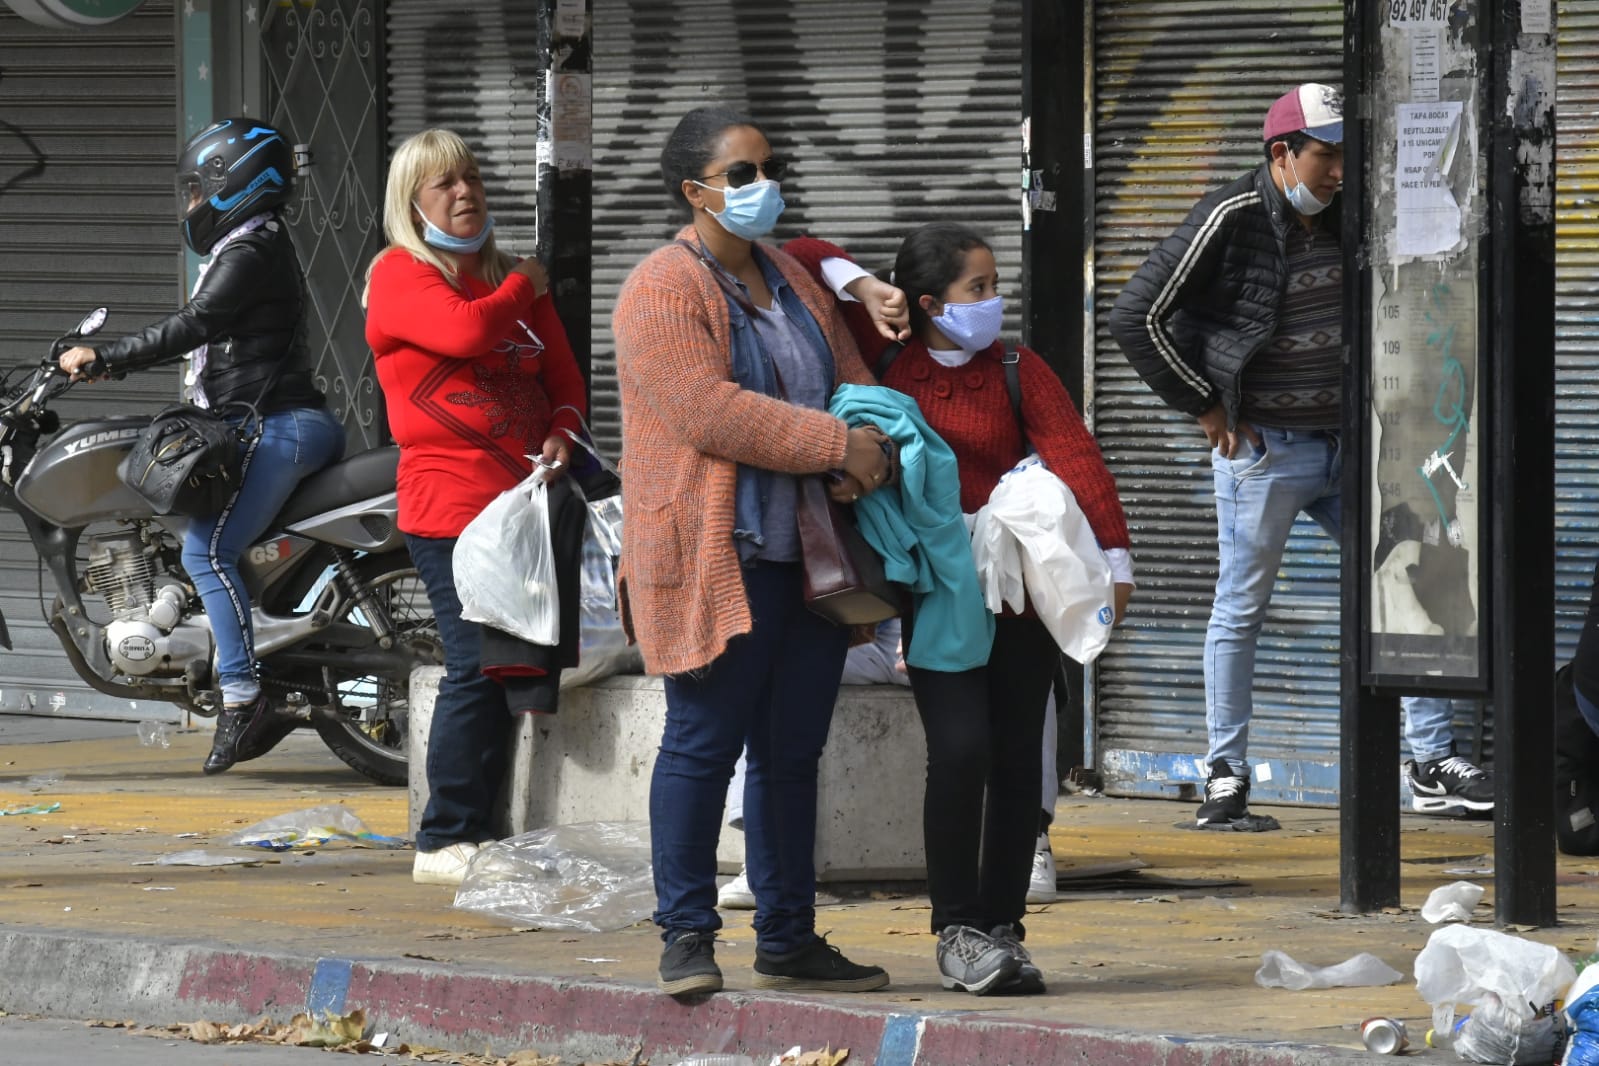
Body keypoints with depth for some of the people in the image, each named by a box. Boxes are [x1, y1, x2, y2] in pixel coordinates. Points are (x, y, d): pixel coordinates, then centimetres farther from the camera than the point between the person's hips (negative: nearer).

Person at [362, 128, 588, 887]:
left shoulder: (514, 282, 20)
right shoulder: (400, 276, -1)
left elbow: (563, 376, 19)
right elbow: (465, 330, -19)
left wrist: (561, 434, -2)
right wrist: (523, 288, 0)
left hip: (522, 502, 7)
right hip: (450, 503, -7)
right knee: (479, 666, -13)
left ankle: (476, 831, 14)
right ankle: (444, 842, -7)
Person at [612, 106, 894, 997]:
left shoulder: (793, 280, 18)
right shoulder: (663, 293, -10)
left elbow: (853, 375, 18)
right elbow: (712, 414, -20)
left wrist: (871, 443, -6)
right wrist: (837, 445, -20)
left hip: (809, 557, 8)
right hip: (718, 558, -8)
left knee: (793, 751, 10)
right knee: (705, 743, -7)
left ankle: (788, 939, 16)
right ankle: (687, 934, -2)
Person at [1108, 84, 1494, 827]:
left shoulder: (1345, 220, 5)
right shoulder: (1229, 221, -13)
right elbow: (1137, 317, -14)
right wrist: (1204, 407, -10)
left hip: (1345, 444, 6)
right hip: (1263, 450, -6)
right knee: (1241, 610, 2)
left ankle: (1434, 765, 7)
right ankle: (1226, 777, 13)